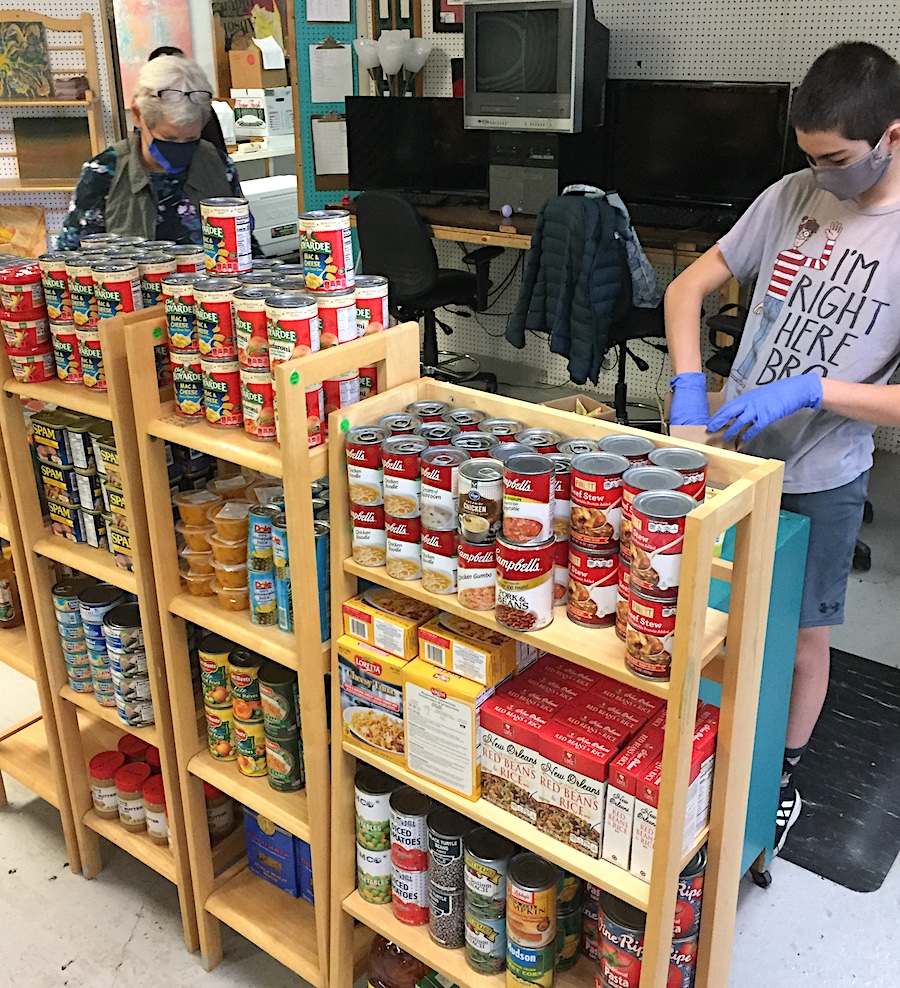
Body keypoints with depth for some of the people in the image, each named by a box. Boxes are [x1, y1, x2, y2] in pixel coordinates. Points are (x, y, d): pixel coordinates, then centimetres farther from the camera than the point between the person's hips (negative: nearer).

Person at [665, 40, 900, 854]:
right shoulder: (794, 197, -4)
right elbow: (688, 287, 0)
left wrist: (810, 391, -28)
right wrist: (689, 386, -14)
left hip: (821, 480, -3)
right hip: (731, 452, 4)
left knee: (801, 635, 14)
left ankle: (783, 774, 38)